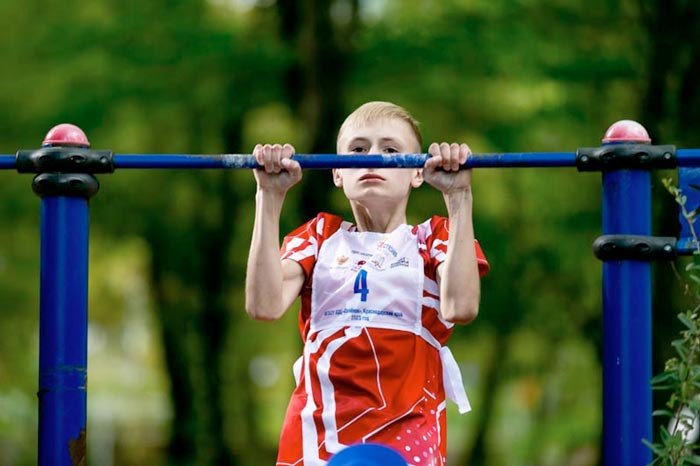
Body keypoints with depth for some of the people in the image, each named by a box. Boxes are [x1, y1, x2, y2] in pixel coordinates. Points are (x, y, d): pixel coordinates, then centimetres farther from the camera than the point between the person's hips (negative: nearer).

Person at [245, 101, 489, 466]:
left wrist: (458, 197, -13)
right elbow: (265, 306, -5)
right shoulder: (320, 236, 14)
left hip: (407, 432, -1)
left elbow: (461, 307, -12)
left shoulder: (432, 238, 11)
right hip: (319, 432, 1)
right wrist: (270, 196, -7)